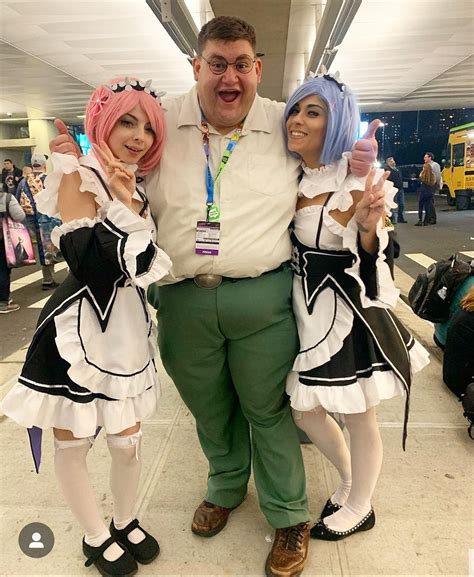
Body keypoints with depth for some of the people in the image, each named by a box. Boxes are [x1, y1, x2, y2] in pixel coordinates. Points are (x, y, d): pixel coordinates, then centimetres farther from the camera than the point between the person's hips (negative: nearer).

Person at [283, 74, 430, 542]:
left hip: (349, 311, -6)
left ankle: (359, 507, 39)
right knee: (304, 411, 17)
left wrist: (369, 225, -32)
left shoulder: (360, 182, -15)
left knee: (358, 416, 12)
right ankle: (349, 480, 46)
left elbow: (372, 259, -16)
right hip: (307, 309, 7)